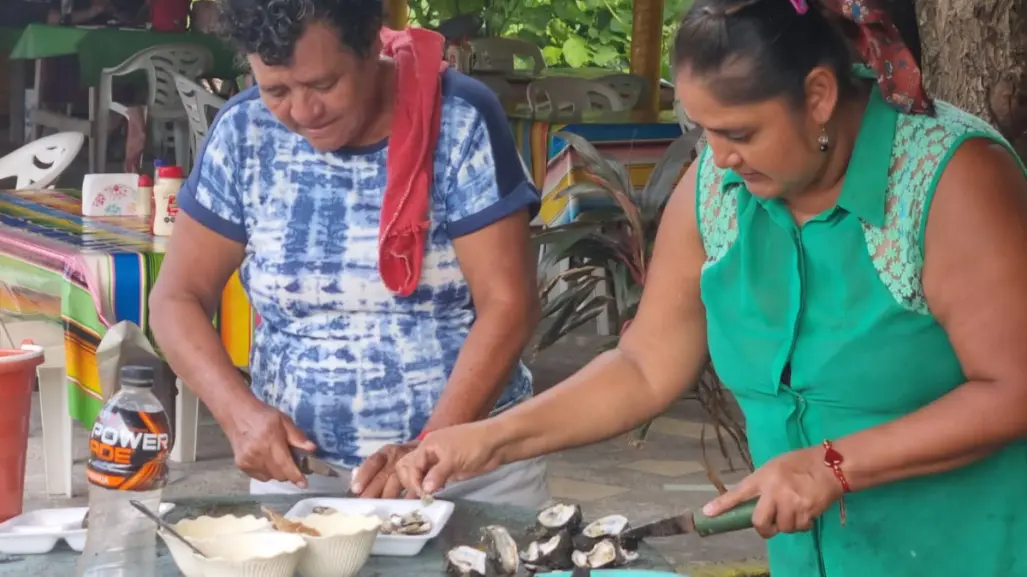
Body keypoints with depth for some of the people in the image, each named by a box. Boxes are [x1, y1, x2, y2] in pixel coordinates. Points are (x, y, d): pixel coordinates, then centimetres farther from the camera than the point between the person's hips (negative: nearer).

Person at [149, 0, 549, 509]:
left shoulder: (459, 121, -12)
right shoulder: (243, 135, -4)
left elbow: (508, 304, -14)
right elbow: (177, 299, 0)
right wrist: (239, 414, -17)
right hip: (299, 465, 2)